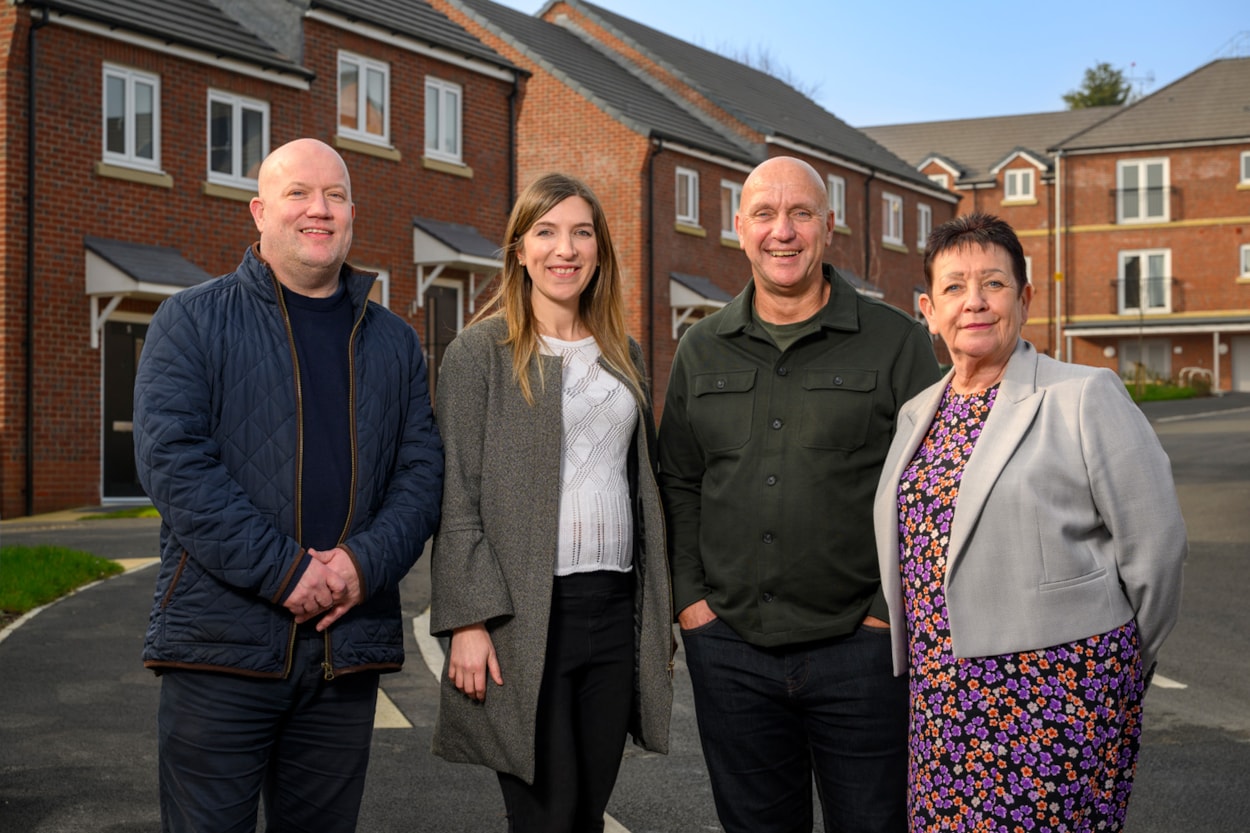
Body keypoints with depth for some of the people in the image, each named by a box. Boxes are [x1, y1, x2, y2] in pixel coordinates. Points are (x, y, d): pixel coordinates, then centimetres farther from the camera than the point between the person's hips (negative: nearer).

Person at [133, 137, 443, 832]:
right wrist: (284, 571, -17)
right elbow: (172, 459, -10)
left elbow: (423, 469, 7)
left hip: (349, 643, 4)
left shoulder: (394, 342, 14)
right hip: (222, 641, -3)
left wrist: (365, 563, -13)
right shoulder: (194, 320, 2)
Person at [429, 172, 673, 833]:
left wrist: (660, 615, 14)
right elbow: (456, 497, -7)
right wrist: (467, 621, -14)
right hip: (526, 613, -5)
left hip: (616, 606, 5)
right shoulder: (481, 351, -2)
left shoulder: (624, 355, 15)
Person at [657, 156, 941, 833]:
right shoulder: (700, 351, 10)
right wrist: (690, 599, 3)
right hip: (729, 647, 3)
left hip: (860, 648, -3)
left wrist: (891, 610, -7)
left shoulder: (897, 342, -1)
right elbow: (678, 484, 13)